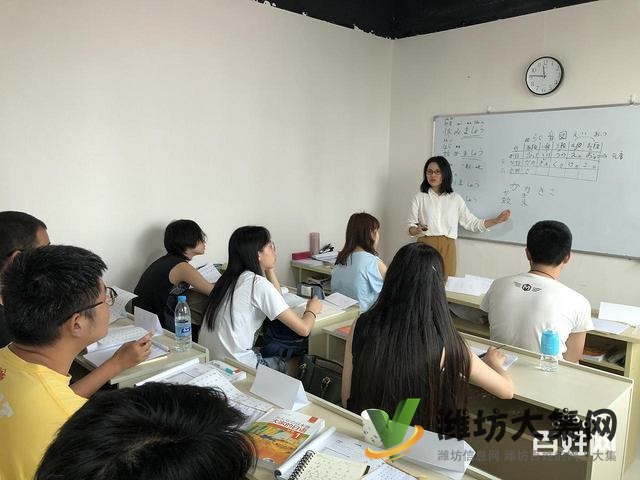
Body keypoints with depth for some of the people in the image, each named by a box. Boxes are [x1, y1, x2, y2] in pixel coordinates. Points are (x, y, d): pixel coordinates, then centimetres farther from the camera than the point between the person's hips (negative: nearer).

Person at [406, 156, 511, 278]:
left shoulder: (455, 199, 10)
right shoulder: (419, 198, 5)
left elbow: (472, 223, 10)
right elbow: (410, 227, 4)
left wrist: (498, 220, 1)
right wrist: (416, 230, -18)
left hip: (447, 248, 1)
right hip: (425, 245, -1)